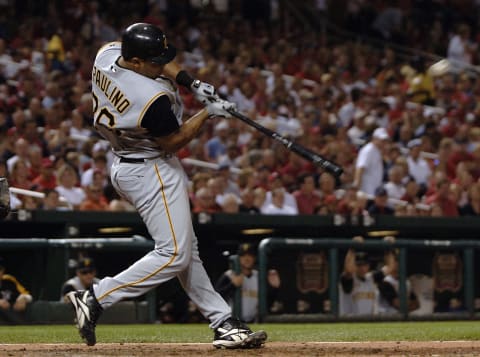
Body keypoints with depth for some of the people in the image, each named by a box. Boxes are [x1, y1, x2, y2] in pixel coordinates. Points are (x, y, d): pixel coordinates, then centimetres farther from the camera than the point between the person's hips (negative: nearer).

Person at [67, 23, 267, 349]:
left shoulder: (107, 53, -9)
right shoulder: (153, 99, -33)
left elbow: (158, 56, 10)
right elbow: (172, 142, -16)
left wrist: (190, 82, 0)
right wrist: (209, 113, -9)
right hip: (151, 172, -10)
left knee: (186, 250, 12)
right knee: (174, 255, -7)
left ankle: (224, 323, 16)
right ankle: (96, 299, -8)